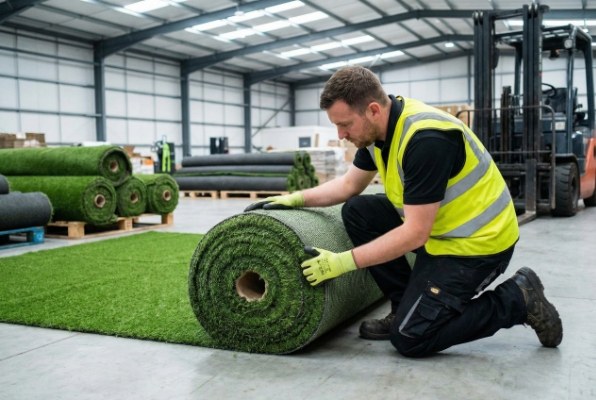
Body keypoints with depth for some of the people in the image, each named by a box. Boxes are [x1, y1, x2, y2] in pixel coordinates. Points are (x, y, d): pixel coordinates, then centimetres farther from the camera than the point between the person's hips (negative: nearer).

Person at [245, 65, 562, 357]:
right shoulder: (379, 127, -2)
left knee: (409, 337, -10)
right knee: (357, 212, 2)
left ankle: (517, 299, 4)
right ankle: (407, 308, 9)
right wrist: (295, 199, 3)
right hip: (435, 226, 9)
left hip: (478, 241, -9)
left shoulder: (426, 139, -30)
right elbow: (350, 184, 13)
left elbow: (415, 233, -28)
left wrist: (343, 262, -26)